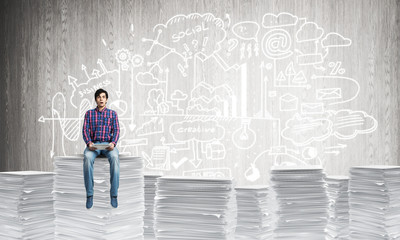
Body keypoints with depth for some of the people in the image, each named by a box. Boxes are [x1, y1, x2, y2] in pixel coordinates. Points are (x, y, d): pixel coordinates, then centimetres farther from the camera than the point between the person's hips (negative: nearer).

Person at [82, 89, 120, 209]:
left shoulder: (112, 113, 15)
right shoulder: (89, 113, 15)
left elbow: (116, 130, 5)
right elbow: (85, 130, 5)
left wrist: (113, 143, -16)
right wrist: (89, 143, -15)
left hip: (108, 144, 0)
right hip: (93, 144, 0)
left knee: (115, 157, -36)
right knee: (87, 157, -35)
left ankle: (114, 194, -29)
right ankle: (89, 194, -28)